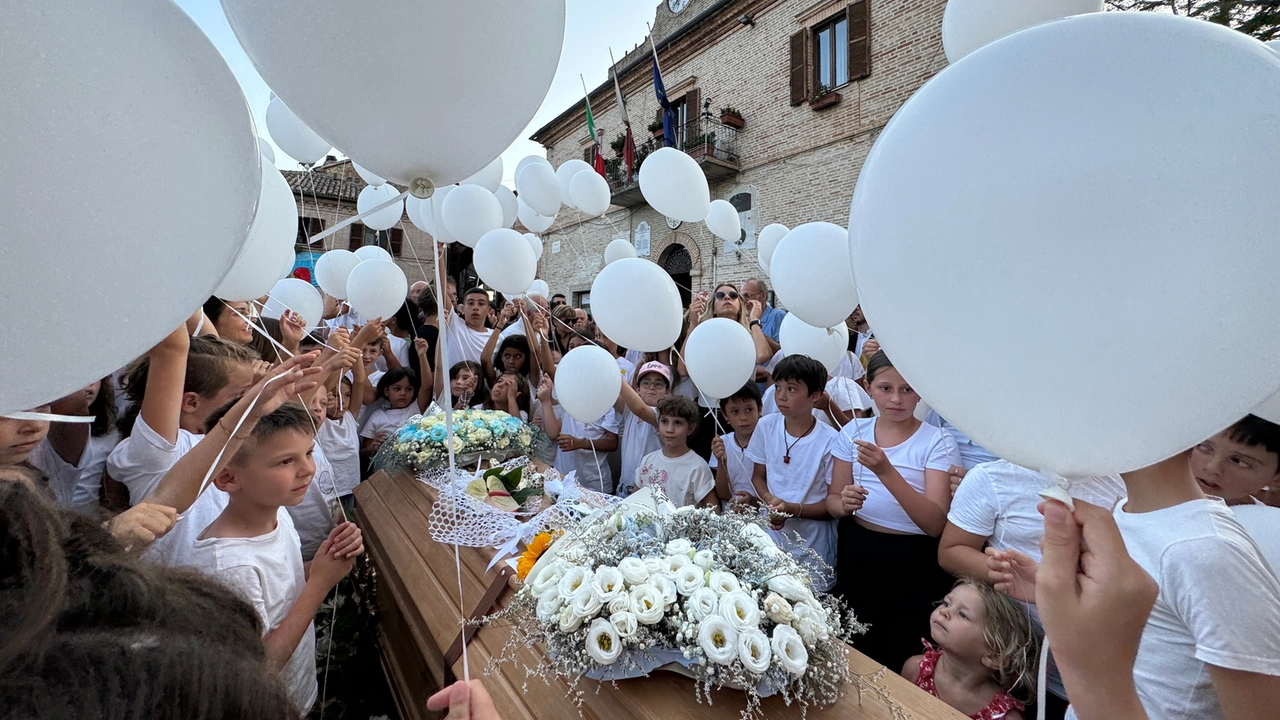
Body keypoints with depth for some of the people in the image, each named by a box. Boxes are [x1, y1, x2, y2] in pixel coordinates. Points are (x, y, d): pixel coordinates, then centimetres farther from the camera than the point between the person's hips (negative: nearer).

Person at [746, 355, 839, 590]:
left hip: (812, 547, -3)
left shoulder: (829, 441, -18)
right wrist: (770, 500, -14)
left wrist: (794, 509, -22)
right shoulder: (766, 426, -6)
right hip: (770, 537, 3)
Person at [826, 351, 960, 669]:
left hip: (914, 562, -3)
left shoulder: (938, 442, -10)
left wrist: (886, 471, -32)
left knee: (899, 659, 12)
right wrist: (844, 503, -20)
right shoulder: (854, 431, 0)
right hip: (857, 552, 3)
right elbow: (833, 499, 3)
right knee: (852, 649, 18)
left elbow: (935, 524, -20)